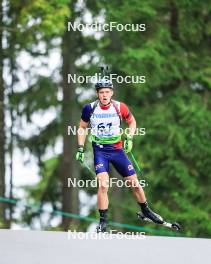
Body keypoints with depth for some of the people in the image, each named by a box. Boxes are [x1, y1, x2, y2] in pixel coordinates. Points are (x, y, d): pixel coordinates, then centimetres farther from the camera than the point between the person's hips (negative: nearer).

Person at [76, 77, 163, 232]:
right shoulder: (90, 109, -9)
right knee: (103, 185, -20)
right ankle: (103, 222, -11)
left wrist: (129, 139, -5)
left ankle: (146, 211, 30)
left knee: (134, 183, 7)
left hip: (117, 149, 2)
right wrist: (80, 149, 1)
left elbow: (132, 122, 10)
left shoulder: (120, 107, -8)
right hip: (100, 150, -2)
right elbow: (82, 128, 6)